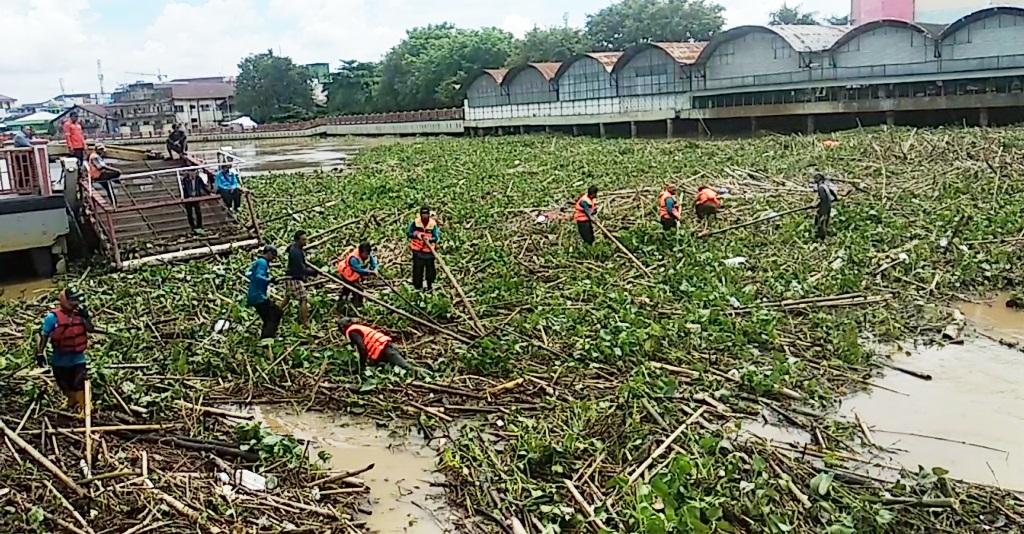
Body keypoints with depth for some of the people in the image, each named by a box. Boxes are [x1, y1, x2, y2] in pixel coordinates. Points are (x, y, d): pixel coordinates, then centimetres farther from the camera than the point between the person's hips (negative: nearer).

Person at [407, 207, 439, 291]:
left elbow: (437, 237, -11)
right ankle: (417, 286, 16)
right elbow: (408, 233, 1)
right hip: (417, 250, 0)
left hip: (429, 250, 0)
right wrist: (416, 235, -19)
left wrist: (430, 239, -31)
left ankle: (430, 285, 23)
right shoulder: (415, 222, -5)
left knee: (430, 268, 4)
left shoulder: (433, 224, -9)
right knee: (417, 268, 4)